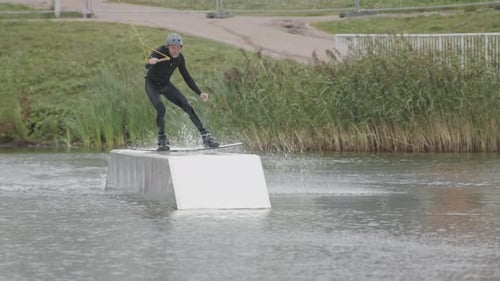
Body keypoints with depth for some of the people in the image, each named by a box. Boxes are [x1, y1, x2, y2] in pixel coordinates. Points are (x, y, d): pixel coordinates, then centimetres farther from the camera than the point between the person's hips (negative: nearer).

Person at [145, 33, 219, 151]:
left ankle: (205, 136, -5)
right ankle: (162, 140, -12)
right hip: (152, 85, -4)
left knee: (187, 107, -9)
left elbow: (187, 77, 3)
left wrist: (200, 93, -2)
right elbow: (147, 66, -44)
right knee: (160, 109, -28)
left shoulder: (179, 58, -9)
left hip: (166, 85, 4)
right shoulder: (159, 52, -26)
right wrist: (150, 62, -69)